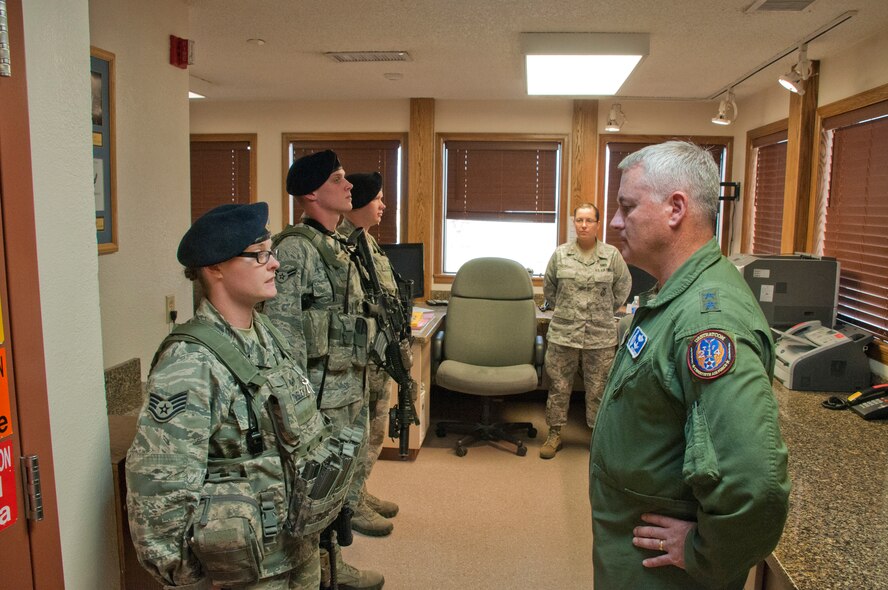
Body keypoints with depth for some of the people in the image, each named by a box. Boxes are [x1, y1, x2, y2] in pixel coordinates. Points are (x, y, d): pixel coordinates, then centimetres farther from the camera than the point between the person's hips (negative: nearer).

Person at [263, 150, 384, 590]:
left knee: (351, 473, 19)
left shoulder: (339, 246, 14)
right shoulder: (296, 248, -16)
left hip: (351, 386, 10)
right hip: (321, 391, -10)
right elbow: (283, 328, -20)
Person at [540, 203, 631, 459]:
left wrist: (608, 309, 13)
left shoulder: (612, 255, 1)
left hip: (601, 336, 0)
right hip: (563, 334, 1)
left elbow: (624, 285, 14)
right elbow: (548, 288, 15)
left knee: (598, 389, 8)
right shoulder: (560, 254, 2)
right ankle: (554, 434, 22)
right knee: (558, 386, 9)